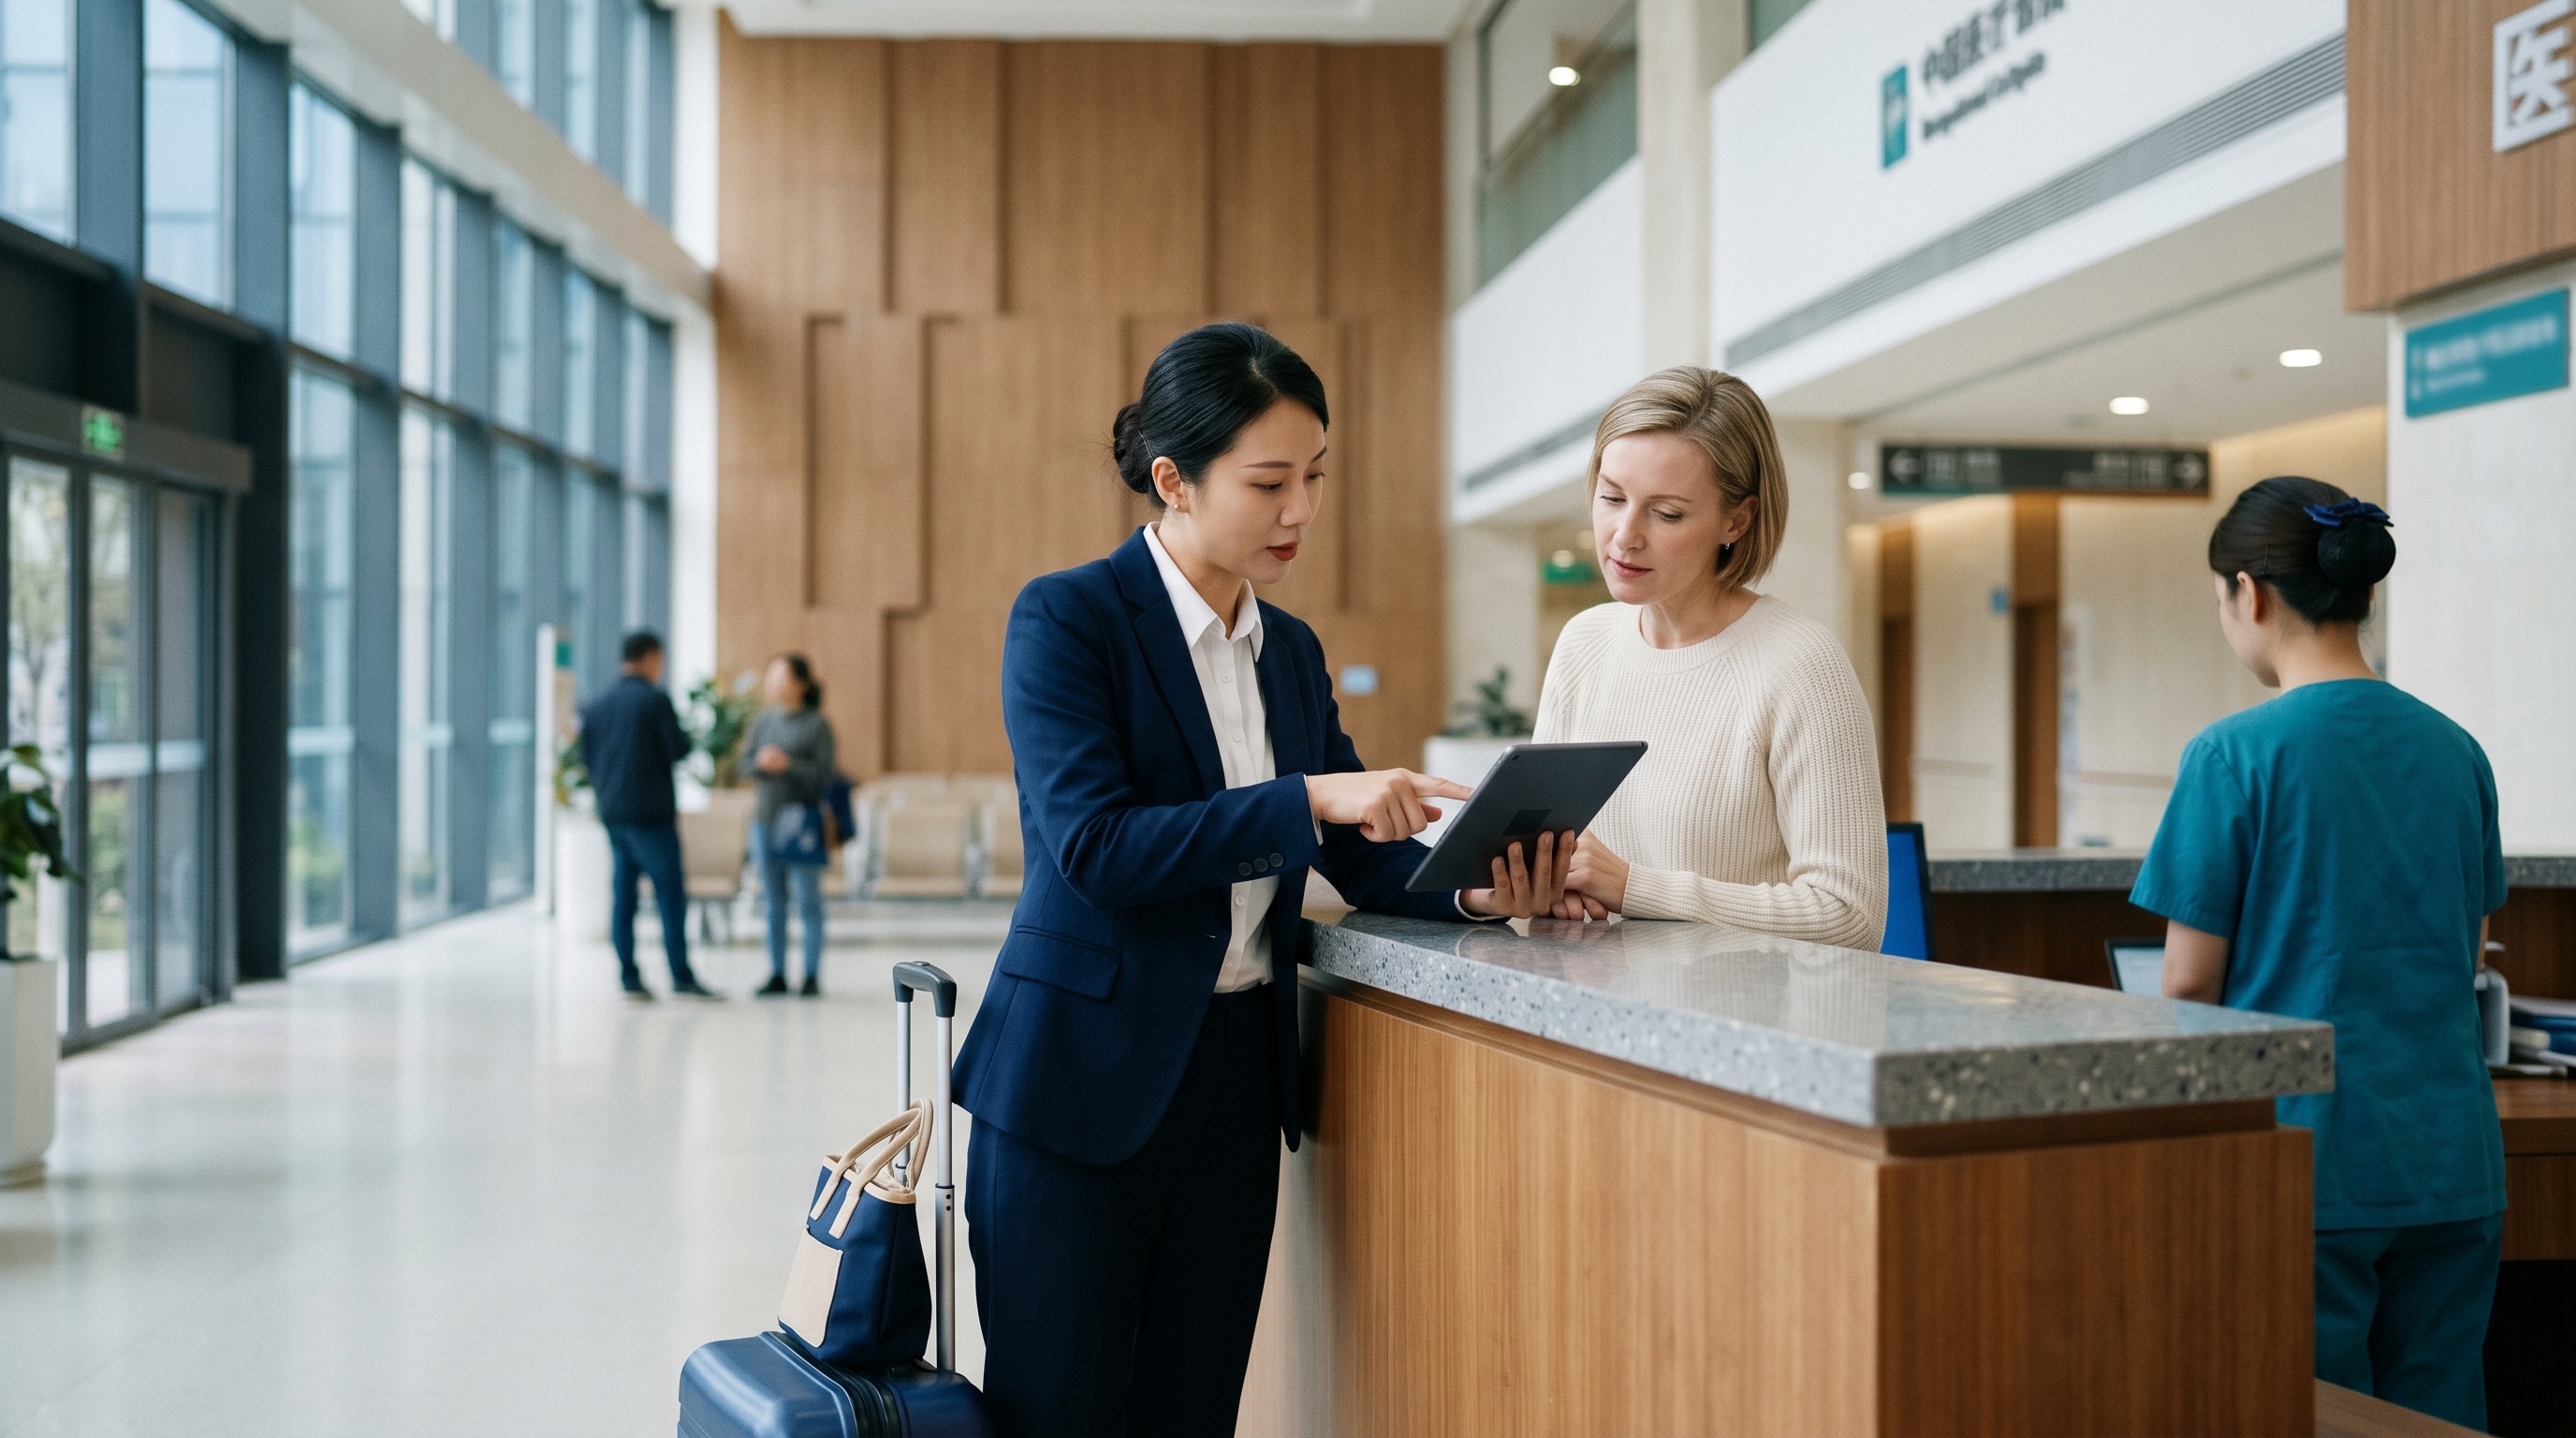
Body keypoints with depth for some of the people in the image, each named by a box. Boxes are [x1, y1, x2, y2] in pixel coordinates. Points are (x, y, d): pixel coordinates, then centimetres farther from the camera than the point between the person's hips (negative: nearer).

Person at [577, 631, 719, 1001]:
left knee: (622, 896, 7)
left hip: (612, 814, 7)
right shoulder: (655, 699, -9)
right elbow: (679, 749, -11)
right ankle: (681, 977, -6)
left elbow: (586, 756, 14)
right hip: (652, 813, -7)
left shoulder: (596, 706, 11)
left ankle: (629, 978, 6)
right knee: (670, 894, -4)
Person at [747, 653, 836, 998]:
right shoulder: (764, 721, 9)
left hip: (802, 820, -5)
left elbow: (824, 776, -9)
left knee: (808, 902, 0)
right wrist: (761, 763, -10)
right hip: (767, 817, 5)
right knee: (773, 902, 9)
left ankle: (812, 976, 5)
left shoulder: (816, 724, -6)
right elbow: (747, 765, 11)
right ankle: (777, 974, 16)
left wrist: (788, 764, -19)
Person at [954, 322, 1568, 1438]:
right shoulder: (1066, 620, -9)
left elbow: (1363, 855, 8)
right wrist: (1308, 799, -26)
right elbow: (1092, 843, -20)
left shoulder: (1292, 651, 11)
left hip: (1239, 1079, 6)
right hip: (1083, 1081, -6)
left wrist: (1475, 888, -12)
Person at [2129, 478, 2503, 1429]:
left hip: (2307, 1154, -5)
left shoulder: (2237, 754, -12)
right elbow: (2467, 959, 16)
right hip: (2453, 1166, 6)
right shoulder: (2456, 751, 6)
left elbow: (2189, 983, -8)